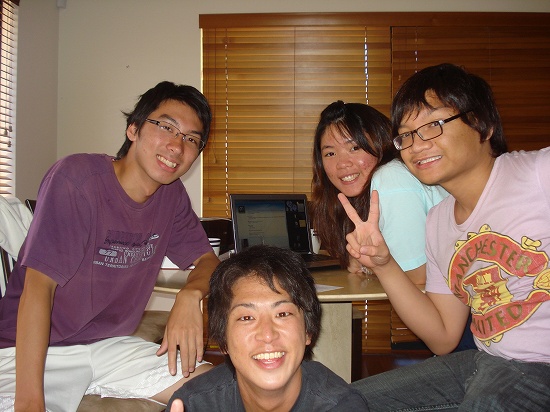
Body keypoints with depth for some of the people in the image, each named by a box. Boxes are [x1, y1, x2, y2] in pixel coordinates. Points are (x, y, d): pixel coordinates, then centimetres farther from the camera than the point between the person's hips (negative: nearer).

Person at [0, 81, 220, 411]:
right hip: (33, 349, -5)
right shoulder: (76, 177, -19)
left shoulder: (172, 195, 2)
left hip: (111, 344, 6)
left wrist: (190, 295, -18)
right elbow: (39, 285, -23)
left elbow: (208, 259, 8)